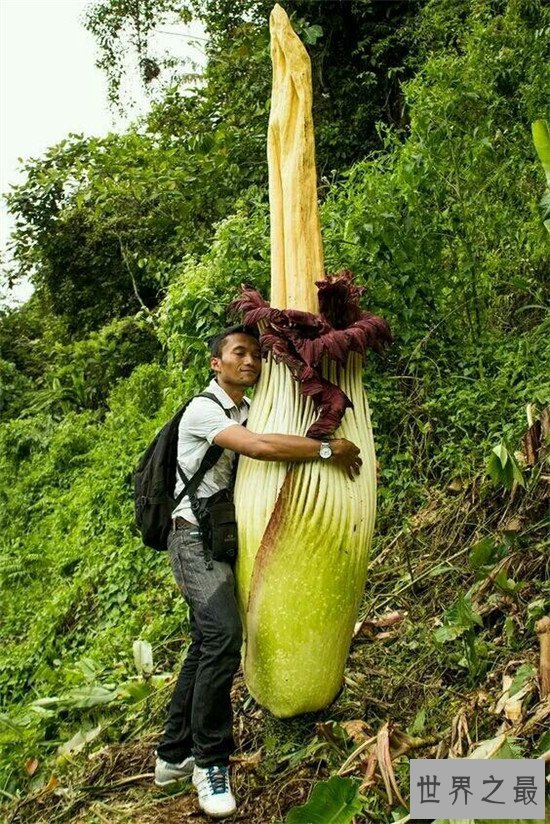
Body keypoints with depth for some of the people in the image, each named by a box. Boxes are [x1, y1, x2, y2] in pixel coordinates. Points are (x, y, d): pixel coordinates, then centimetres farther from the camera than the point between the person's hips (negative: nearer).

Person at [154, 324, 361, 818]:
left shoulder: (249, 410, 12)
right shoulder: (203, 410, -14)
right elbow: (259, 447, -28)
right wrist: (329, 450, -23)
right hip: (195, 536, -8)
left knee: (207, 644, 11)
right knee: (223, 634, -22)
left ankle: (174, 755, 23)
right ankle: (210, 761, -6)